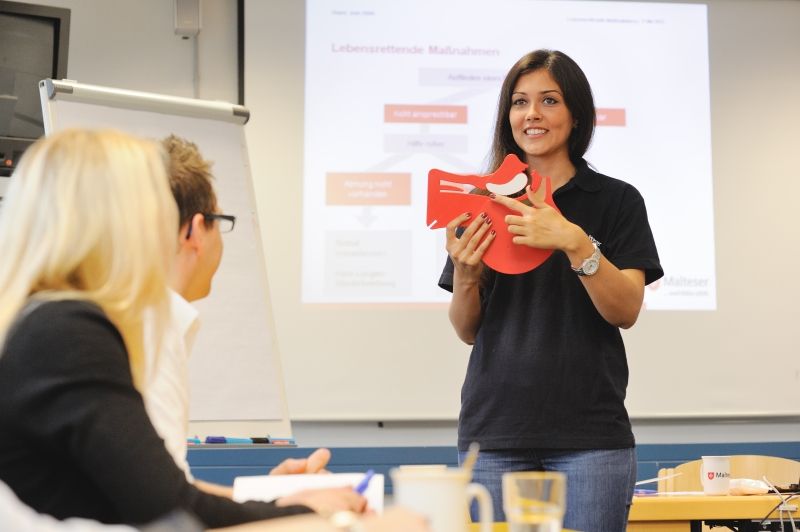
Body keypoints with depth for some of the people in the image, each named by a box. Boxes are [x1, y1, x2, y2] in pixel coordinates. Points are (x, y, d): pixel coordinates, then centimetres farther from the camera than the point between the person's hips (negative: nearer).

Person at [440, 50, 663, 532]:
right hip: (495, 431, 2)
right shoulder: (485, 202, 10)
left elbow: (626, 310, -7)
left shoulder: (617, 200, 4)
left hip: (589, 433, -2)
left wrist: (575, 243, -22)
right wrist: (465, 274, -11)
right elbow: (468, 331, 10)